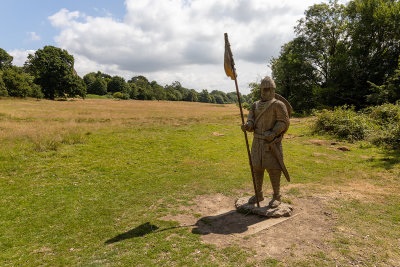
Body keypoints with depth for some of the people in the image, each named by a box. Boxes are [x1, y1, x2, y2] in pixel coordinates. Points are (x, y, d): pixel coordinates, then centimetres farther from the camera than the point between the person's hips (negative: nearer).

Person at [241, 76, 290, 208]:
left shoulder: (278, 105, -6)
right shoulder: (255, 106, 10)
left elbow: (284, 122, -9)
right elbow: (251, 122, -1)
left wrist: (273, 133, -25)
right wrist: (247, 125, -25)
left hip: (272, 142, -5)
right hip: (258, 142, 5)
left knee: (273, 168, -3)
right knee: (257, 167, 9)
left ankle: (276, 197, 12)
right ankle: (259, 194, 24)